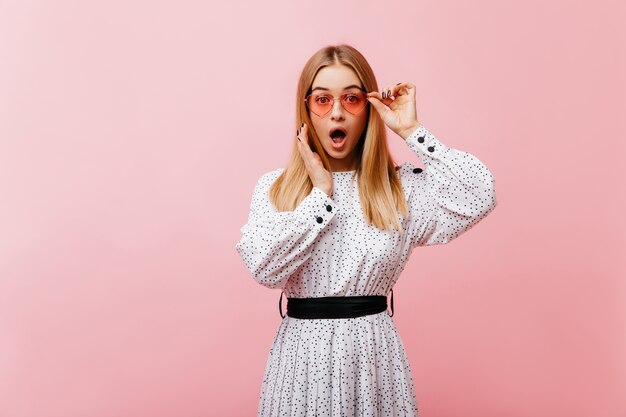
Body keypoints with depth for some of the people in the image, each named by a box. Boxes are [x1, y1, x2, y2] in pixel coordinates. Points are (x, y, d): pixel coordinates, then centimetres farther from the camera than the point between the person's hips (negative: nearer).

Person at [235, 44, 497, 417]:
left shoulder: (401, 187, 0)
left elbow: (479, 198, -16)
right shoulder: (274, 187, 0)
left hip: (375, 352, 0)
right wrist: (321, 193, -11)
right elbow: (265, 267, -14)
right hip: (303, 350, 0)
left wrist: (411, 131, -11)